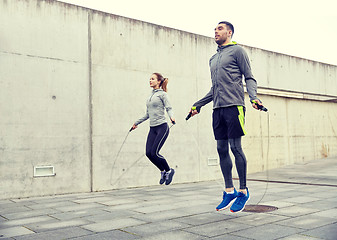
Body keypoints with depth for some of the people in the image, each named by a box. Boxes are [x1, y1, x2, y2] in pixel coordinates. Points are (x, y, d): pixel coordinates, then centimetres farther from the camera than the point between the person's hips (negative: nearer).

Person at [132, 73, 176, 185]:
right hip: (152, 128, 7)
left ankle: (169, 171, 12)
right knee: (148, 153, -3)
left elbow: (169, 108, -9)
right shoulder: (150, 96, 18)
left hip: (162, 127, -7)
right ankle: (163, 171, 18)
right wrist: (137, 123, 30)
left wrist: (172, 117, -30)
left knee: (154, 152, -12)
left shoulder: (162, 94, -2)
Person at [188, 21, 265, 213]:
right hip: (218, 108, 7)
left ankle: (243, 191, 4)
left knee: (235, 147, -8)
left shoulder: (237, 51, 6)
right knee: (222, 149, 4)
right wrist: (197, 105, 27)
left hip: (234, 105, -7)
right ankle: (229, 191, 12)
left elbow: (249, 78, 0)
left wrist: (253, 97, -18)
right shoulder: (214, 58, 25)